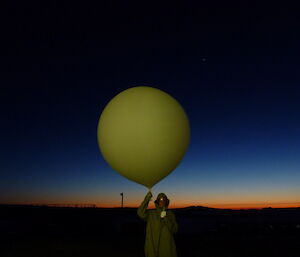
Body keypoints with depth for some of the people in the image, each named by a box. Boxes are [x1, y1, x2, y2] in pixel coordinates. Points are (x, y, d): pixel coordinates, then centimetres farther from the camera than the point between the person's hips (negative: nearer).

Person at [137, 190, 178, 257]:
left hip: (167, 246, 1)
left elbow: (174, 229, -5)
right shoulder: (150, 213, 2)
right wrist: (146, 199, -22)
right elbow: (141, 214, -19)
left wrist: (165, 218, -19)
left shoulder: (170, 214, 5)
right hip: (152, 246, -1)